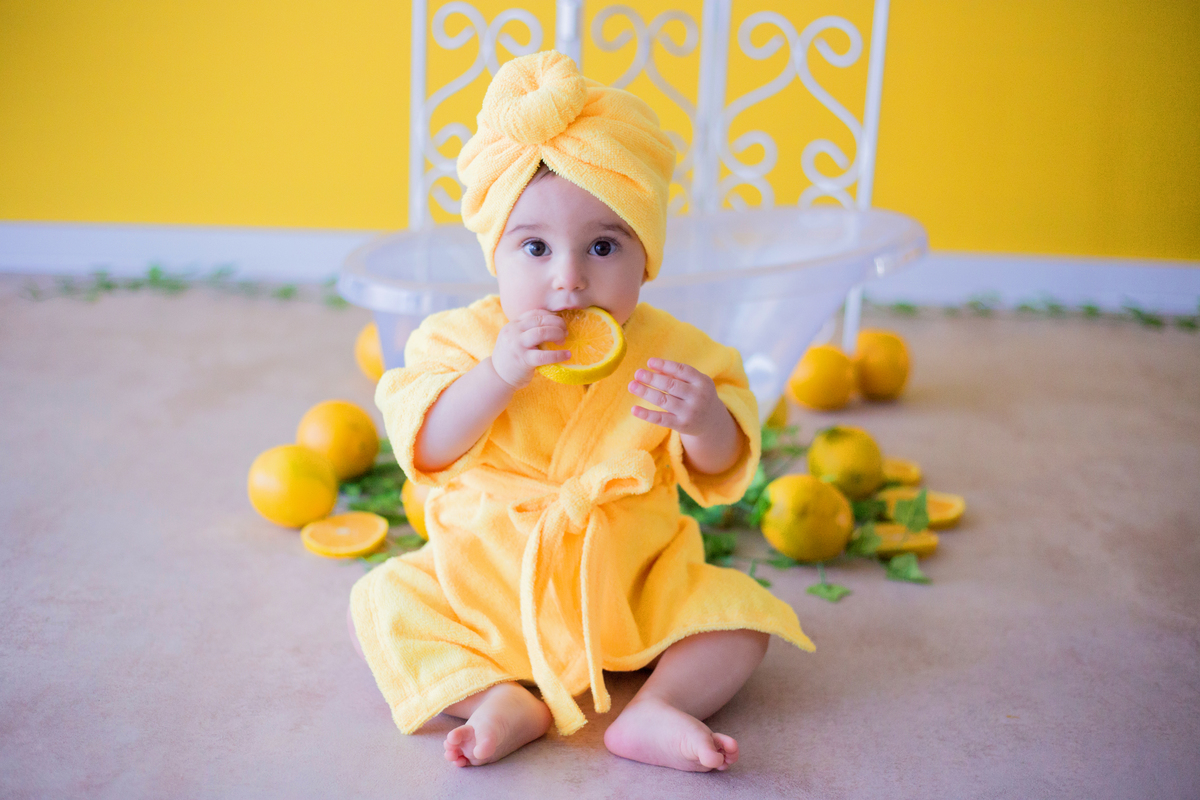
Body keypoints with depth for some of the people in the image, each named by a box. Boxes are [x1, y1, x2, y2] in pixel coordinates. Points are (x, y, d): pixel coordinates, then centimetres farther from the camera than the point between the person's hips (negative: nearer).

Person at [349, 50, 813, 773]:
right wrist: (497, 374, -32)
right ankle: (503, 701, -21)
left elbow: (721, 474, -7)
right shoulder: (467, 338, -10)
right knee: (382, 604, -14)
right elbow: (423, 450, -19)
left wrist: (705, 421, -30)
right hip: (486, 584, 0)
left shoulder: (672, 351, -9)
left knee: (741, 608, -14)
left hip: (633, 588, 0)